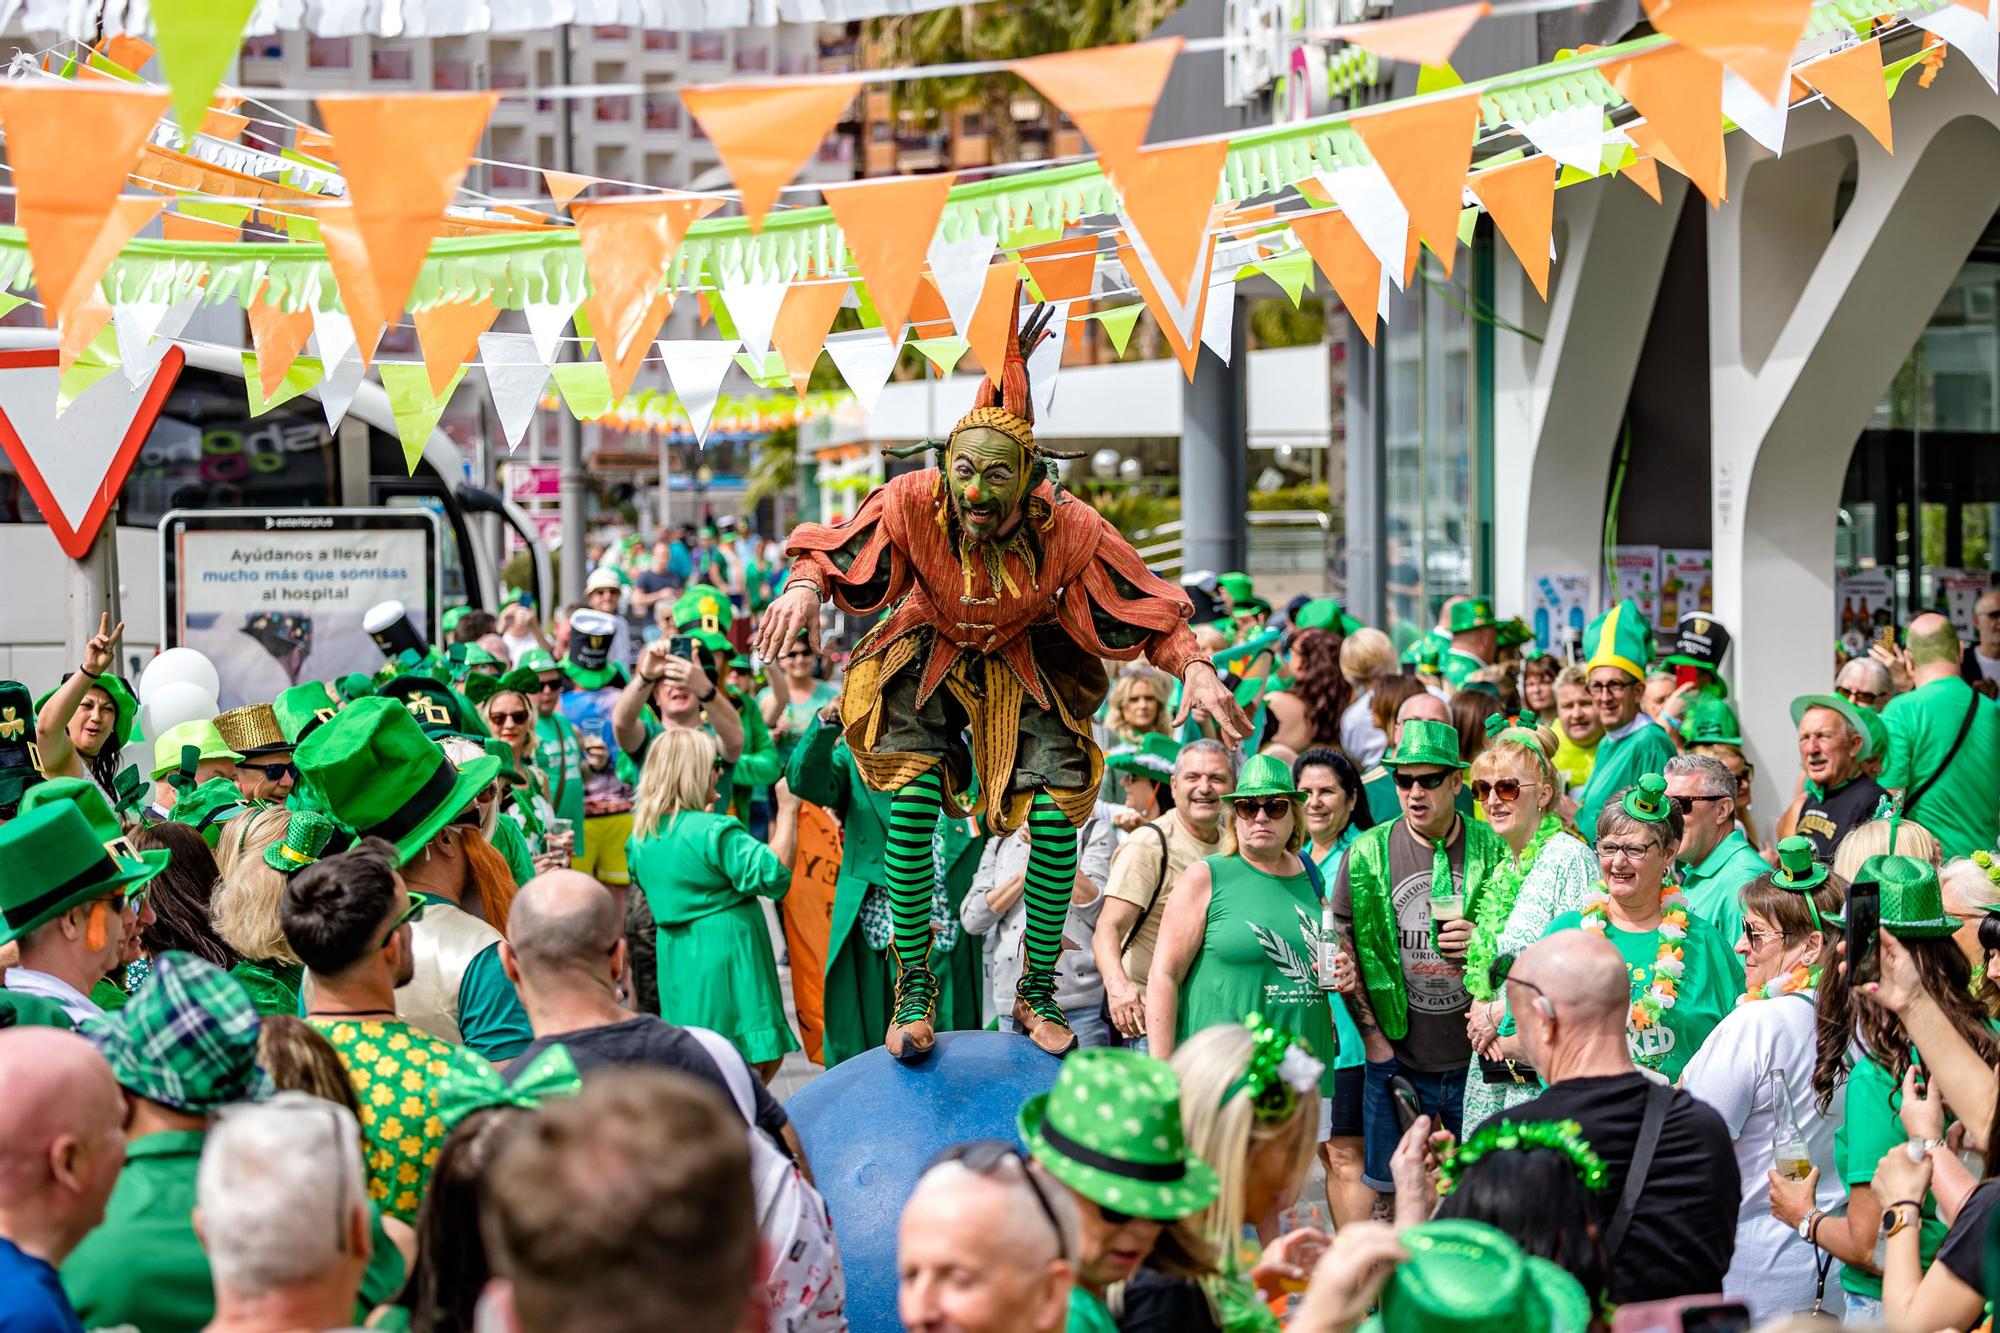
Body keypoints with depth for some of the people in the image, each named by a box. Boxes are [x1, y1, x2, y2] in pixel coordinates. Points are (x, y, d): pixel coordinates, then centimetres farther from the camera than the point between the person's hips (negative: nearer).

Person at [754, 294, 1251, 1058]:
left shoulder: (1066, 528, -28)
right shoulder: (913, 503, -28)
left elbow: (1148, 608, -21)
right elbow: (835, 552, -15)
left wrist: (1196, 670, -36)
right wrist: (805, 587, -38)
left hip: (1026, 666, 0)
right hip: (929, 653, 0)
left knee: (1057, 814, -9)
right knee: (912, 804, -16)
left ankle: (1037, 995, 10)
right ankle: (914, 989, 0)